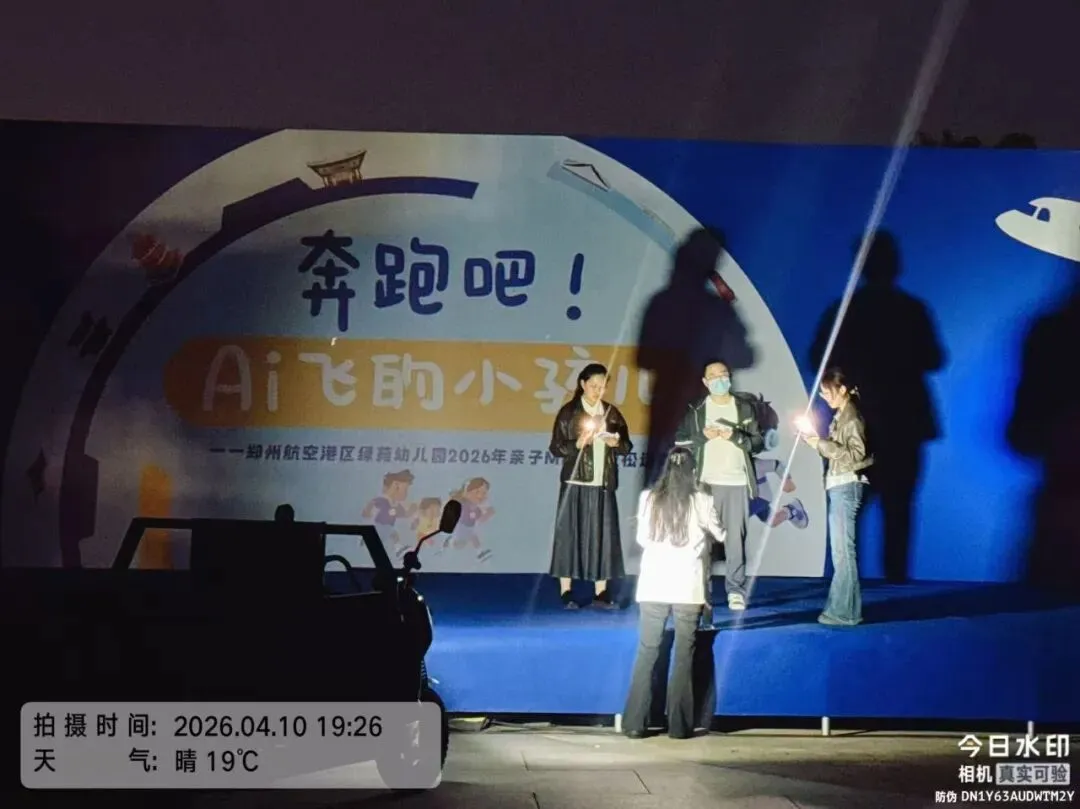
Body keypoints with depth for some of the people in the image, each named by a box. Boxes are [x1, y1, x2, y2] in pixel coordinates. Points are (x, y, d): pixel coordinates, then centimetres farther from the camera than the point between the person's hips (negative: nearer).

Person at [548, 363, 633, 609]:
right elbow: (555, 448, -3)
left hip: (603, 484, 4)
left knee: (603, 535, 2)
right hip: (575, 483, -3)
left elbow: (627, 447, 12)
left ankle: (600, 592, 6)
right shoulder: (568, 412, -1)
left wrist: (615, 443, -8)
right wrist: (577, 444, -18)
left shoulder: (612, 413, 10)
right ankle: (566, 592, 0)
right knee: (570, 534, -3)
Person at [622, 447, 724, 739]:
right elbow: (719, 535, 12)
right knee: (684, 655, 7)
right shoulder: (702, 502, -5)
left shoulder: (648, 498, -2)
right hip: (688, 587, -1)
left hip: (653, 585, 2)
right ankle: (679, 724, 7)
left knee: (646, 652, 8)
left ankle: (635, 723, 6)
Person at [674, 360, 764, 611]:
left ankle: (736, 590, 4)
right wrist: (702, 436, -11)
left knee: (735, 539, -2)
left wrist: (735, 436, -11)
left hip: (737, 483, 0)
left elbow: (758, 443, 4)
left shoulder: (744, 407, 8)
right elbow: (679, 442, 4)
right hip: (705, 482, 0)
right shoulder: (696, 410, 7)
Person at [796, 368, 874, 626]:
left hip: (846, 486, -9)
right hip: (838, 486, 9)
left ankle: (844, 612, -5)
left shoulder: (852, 416, -12)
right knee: (841, 550, 9)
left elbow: (855, 454, -19)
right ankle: (844, 609, 13)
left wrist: (822, 444, -19)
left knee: (843, 550, -8)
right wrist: (816, 440, 3)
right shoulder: (841, 416, 15)